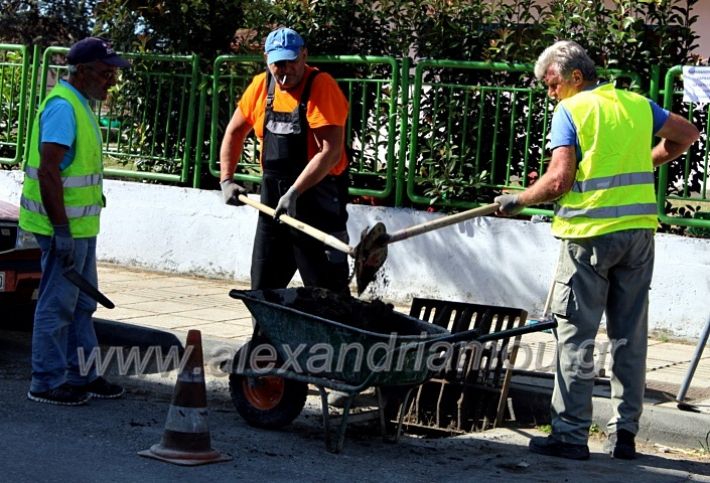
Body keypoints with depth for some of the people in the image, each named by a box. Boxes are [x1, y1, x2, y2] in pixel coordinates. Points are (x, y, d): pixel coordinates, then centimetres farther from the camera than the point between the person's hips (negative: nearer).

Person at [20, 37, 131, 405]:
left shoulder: (80, 105, 14)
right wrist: (62, 230, -25)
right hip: (64, 226, -10)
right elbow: (47, 171, -24)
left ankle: (82, 375, 26)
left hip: (80, 225, 10)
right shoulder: (62, 107, -18)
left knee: (81, 303, 16)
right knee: (57, 305, -1)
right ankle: (47, 383, 8)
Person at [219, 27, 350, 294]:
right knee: (263, 285, 13)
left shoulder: (321, 86, -14)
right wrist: (226, 179, 10)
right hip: (272, 197, 7)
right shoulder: (261, 86, 6)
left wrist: (294, 192, -26)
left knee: (328, 288, -7)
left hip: (318, 195, -7)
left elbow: (330, 152, -22)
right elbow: (234, 132, 20)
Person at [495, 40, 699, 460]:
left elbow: (558, 181, -13)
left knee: (576, 336, 1)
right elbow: (687, 134, 22)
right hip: (639, 230, 5)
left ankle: (571, 436, 1)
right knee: (631, 336, 10)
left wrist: (517, 201, 1)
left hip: (590, 231, -5)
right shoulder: (637, 104, 11)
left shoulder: (570, 111, -5)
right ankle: (625, 434, 15)